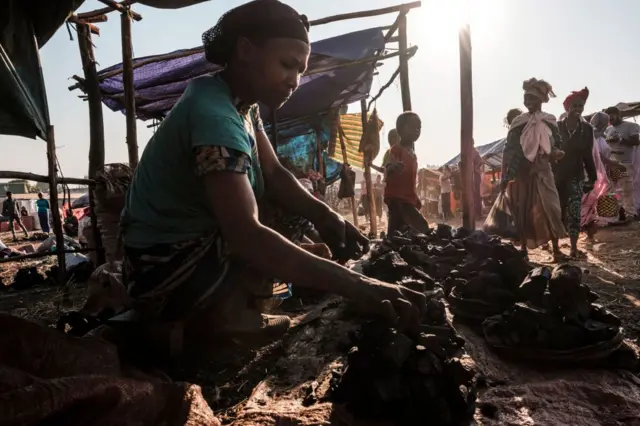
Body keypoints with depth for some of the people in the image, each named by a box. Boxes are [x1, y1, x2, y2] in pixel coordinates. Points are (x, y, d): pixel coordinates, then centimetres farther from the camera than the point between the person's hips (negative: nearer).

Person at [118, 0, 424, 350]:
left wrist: (324, 214, -22)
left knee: (295, 202, 7)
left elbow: (273, 174, -2)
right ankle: (223, 313, -3)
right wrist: (356, 286, -41)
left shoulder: (241, 100, 3)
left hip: (194, 241, 10)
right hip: (168, 268, -9)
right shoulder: (214, 114, -27)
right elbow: (247, 236, -39)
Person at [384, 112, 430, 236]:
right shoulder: (397, 149, -10)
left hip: (408, 198, 9)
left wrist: (416, 199, 23)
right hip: (397, 198, -9)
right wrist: (394, 167, -48)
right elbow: (388, 169, -25)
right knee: (422, 226, -18)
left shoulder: (412, 153, 18)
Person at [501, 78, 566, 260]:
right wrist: (504, 176, -10)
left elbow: (558, 146, 10)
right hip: (521, 173, 0)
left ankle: (556, 249, 2)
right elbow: (508, 149, -4)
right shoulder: (518, 122, 0)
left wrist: (556, 153, -15)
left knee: (550, 209, -6)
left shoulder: (549, 122, 4)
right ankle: (523, 249, 13)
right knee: (522, 212, 3)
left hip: (542, 172, 1)